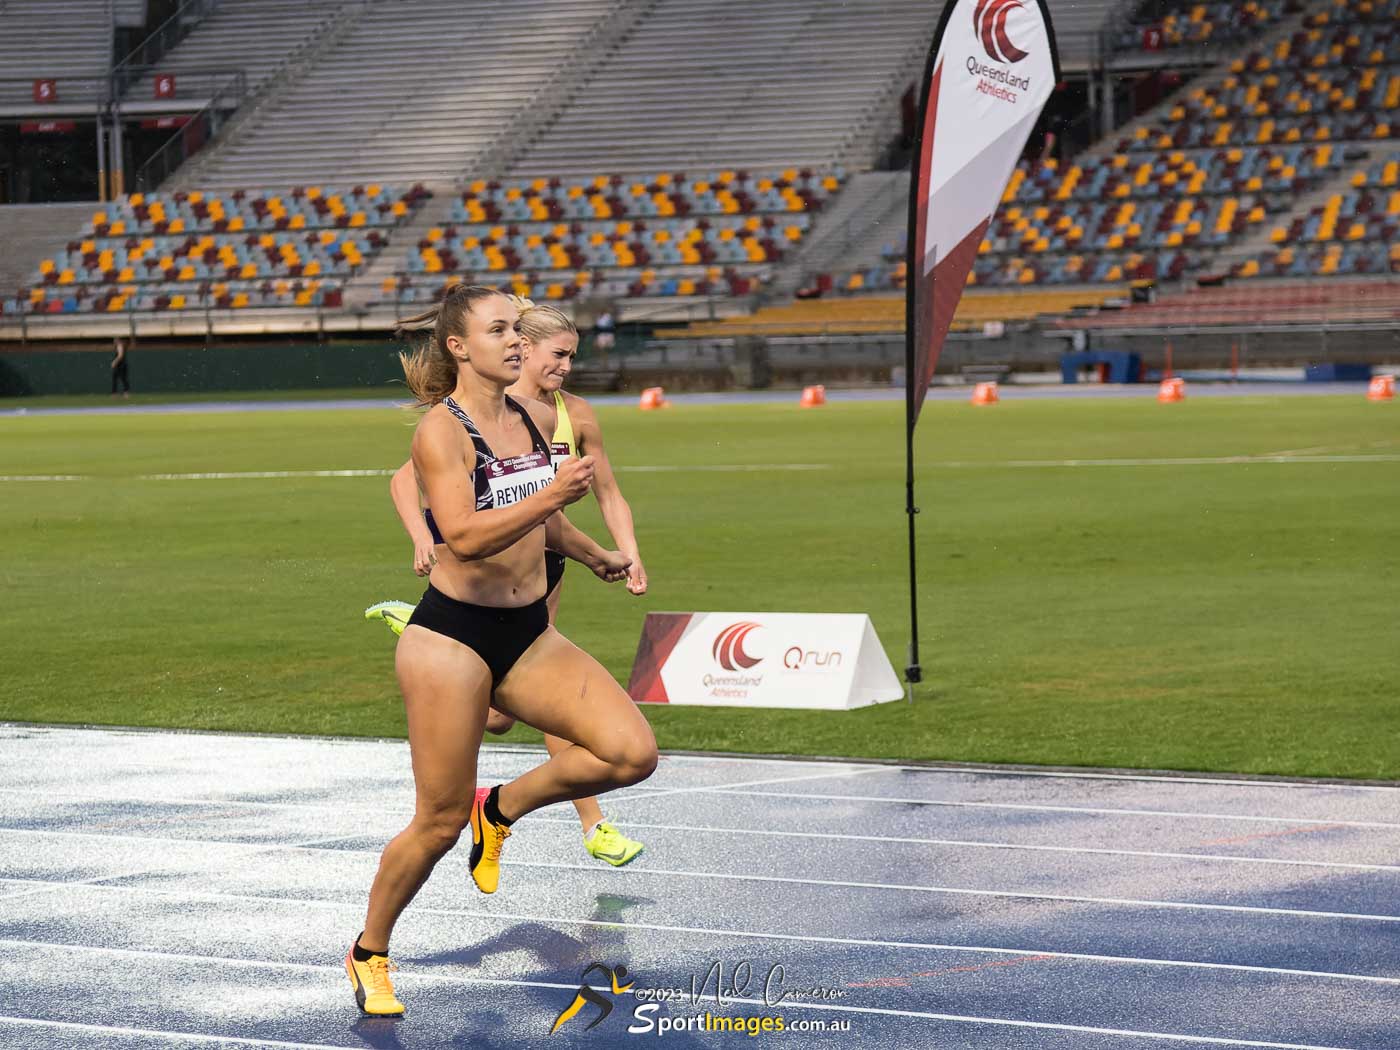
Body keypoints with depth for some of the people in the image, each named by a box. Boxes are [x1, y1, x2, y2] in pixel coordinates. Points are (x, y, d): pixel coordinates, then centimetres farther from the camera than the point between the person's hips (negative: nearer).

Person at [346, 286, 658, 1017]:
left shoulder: (536, 419, 8)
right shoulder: (441, 429, -13)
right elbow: (465, 536, -27)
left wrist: (593, 555, 37)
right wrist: (552, 494, -35)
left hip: (529, 634, 6)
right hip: (452, 635, -6)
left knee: (633, 751, -14)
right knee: (441, 821, -1)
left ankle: (501, 807, 11)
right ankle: (369, 954, 23)